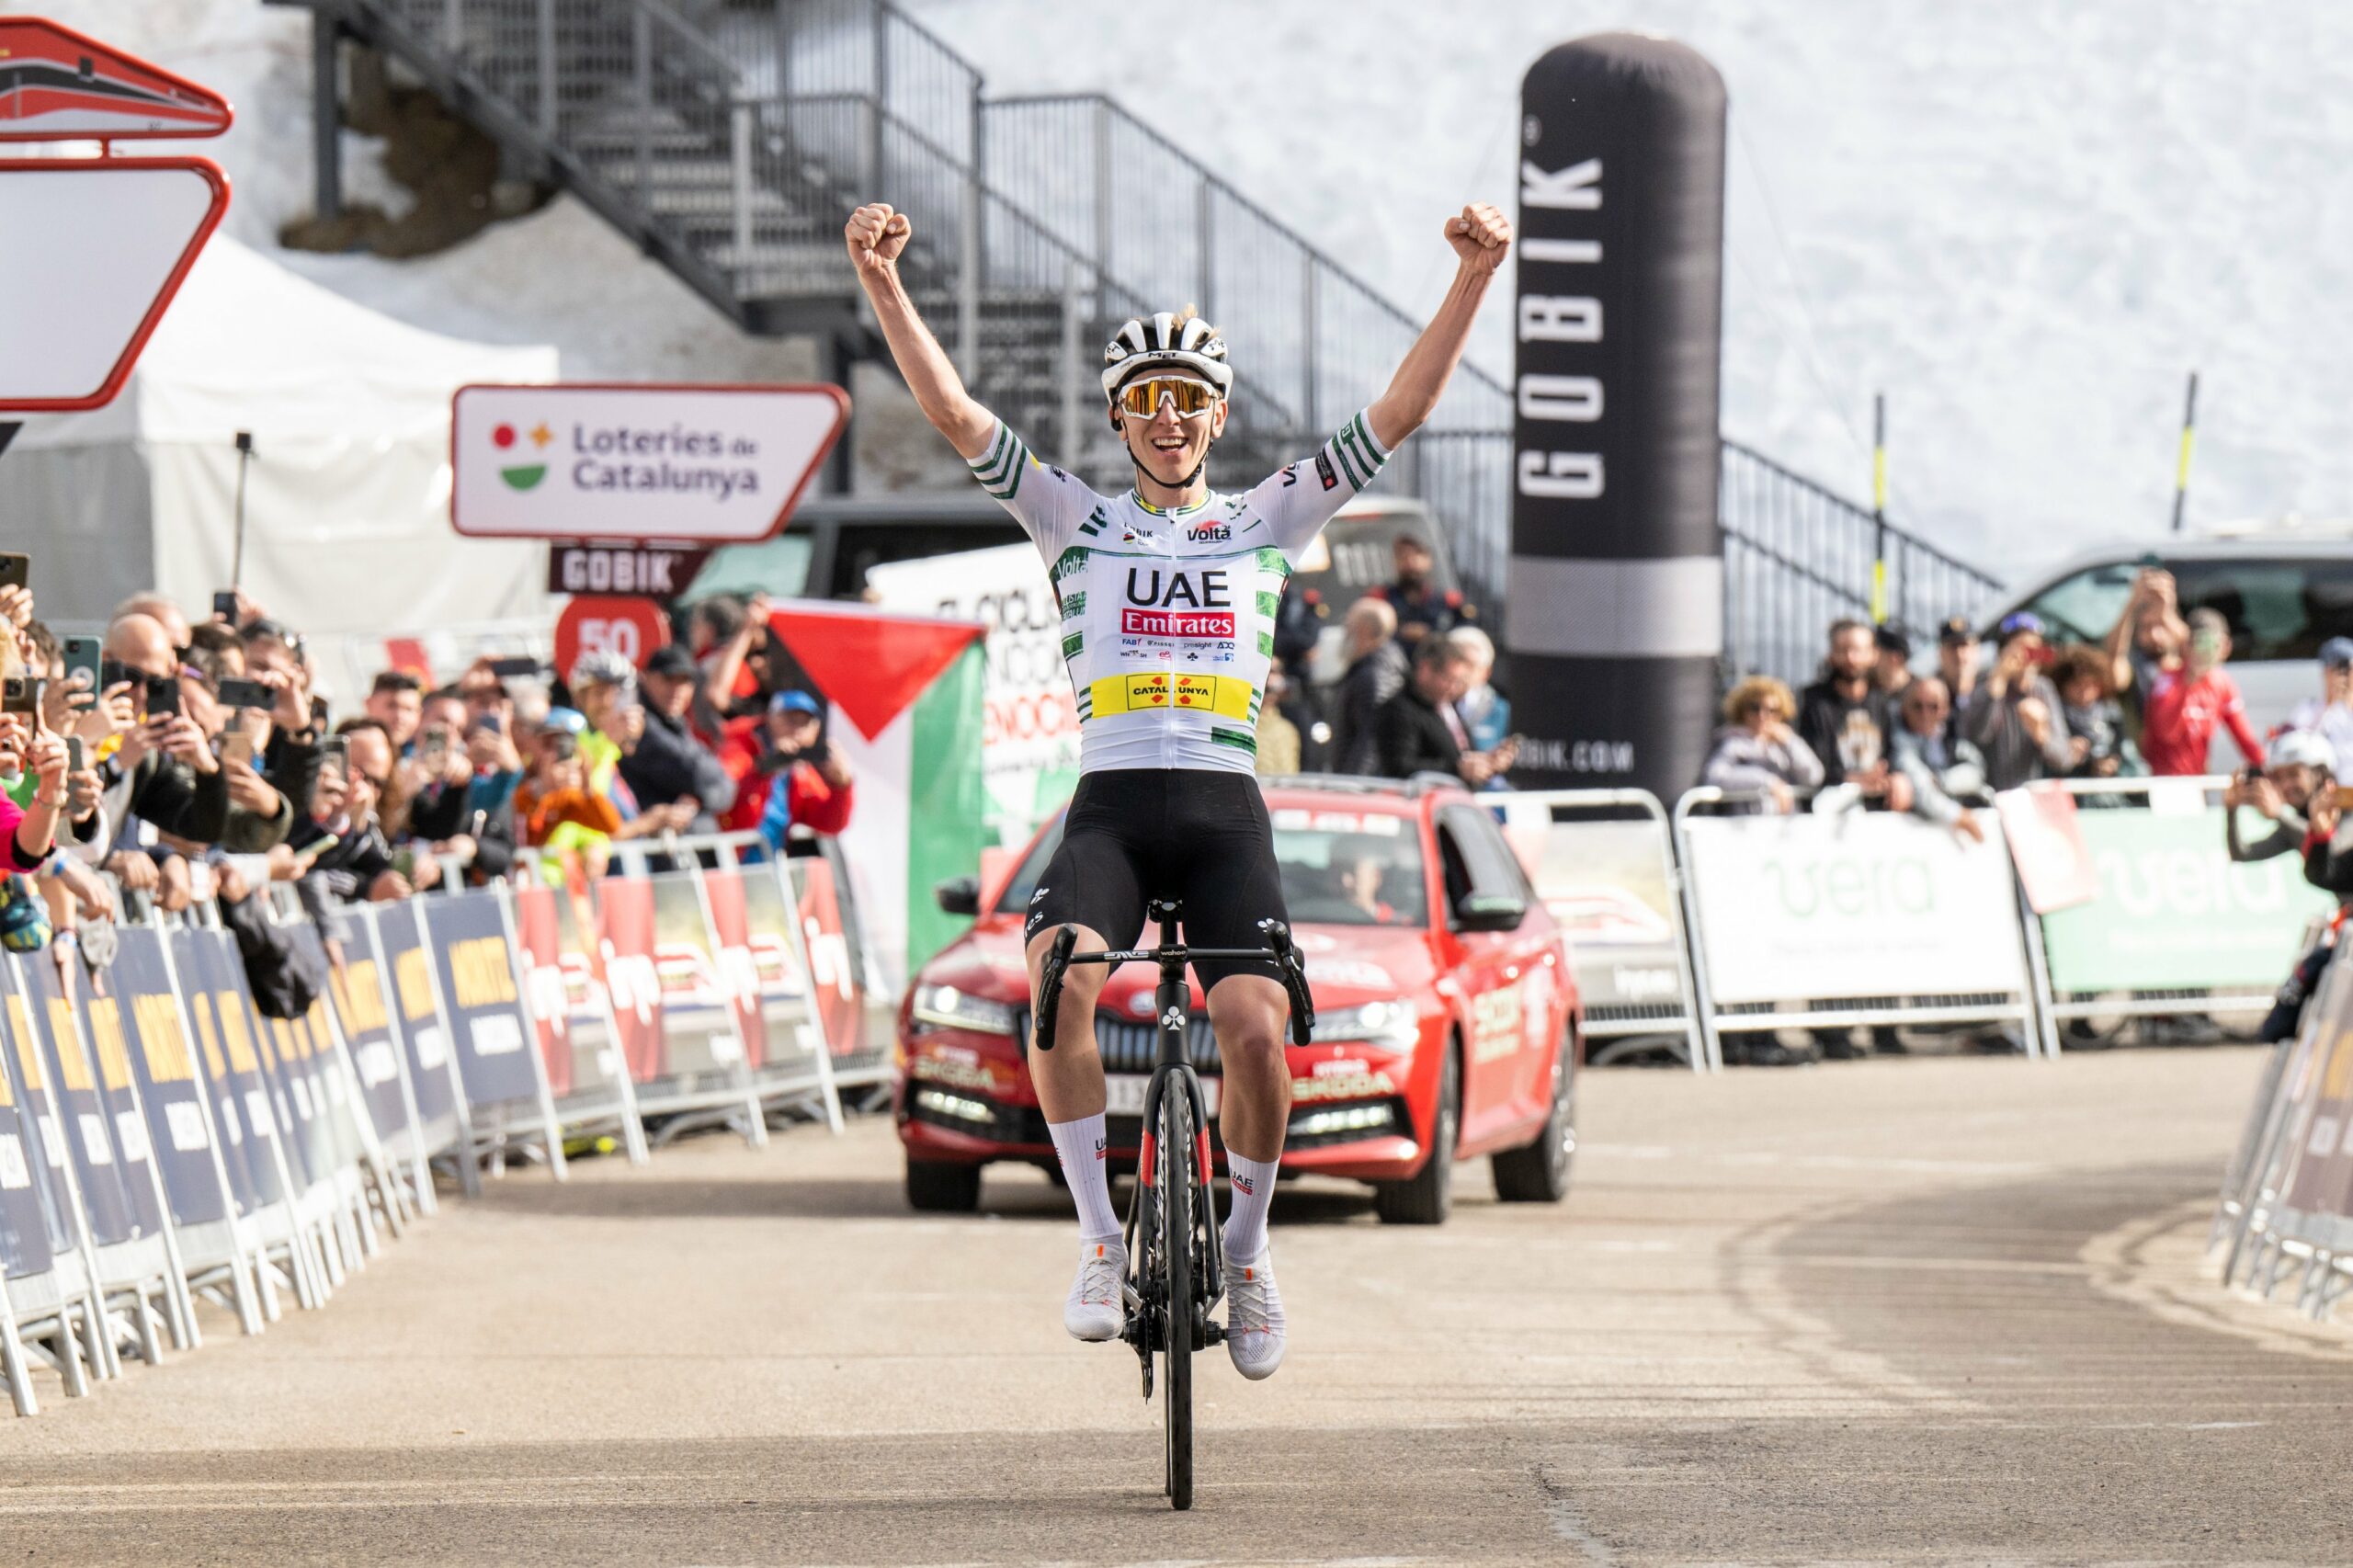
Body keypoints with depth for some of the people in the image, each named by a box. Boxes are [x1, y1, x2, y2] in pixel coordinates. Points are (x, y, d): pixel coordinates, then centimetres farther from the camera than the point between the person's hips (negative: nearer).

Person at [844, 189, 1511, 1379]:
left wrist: (1474, 277, -5)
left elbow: (1398, 413, 7)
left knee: (1255, 1032, -20)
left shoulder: (1269, 521, 15)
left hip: (1225, 814, 0)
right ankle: (1102, 1239, -19)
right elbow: (952, 412, 4)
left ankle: (1245, 1249, 7)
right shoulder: (1079, 522, 14)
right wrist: (882, 283, -10)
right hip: (1108, 809, 0)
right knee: (1061, 981, -31)